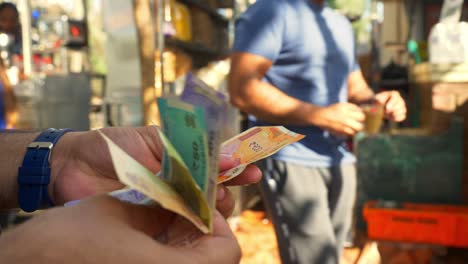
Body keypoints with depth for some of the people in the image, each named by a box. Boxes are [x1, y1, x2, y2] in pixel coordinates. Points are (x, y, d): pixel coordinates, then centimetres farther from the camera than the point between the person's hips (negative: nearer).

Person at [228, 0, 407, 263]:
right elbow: (242, 89, -18)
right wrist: (319, 116, -21)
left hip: (339, 162, 8)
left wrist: (376, 101, 0)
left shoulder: (341, 23, 20)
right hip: (292, 162, -8)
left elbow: (355, 88, 24)